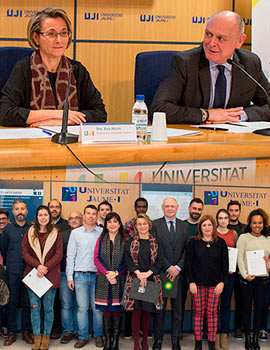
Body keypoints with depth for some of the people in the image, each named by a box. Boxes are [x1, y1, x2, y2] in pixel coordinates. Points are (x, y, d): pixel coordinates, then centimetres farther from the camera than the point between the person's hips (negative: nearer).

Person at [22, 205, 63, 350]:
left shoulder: (56, 233, 3)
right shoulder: (30, 233, 7)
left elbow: (58, 254, -2)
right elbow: (25, 252, 2)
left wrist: (45, 268, -13)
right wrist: (37, 266, -12)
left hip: (50, 275, -1)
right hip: (32, 274, 1)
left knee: (48, 308, 3)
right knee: (35, 307, 5)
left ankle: (46, 337, 14)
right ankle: (36, 337, 13)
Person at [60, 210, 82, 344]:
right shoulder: (62, 235, 9)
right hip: (65, 273, 1)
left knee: (79, 304, 6)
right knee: (66, 304, -1)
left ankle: (76, 330, 17)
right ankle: (68, 331, 7)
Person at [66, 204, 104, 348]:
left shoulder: (103, 233, 5)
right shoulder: (76, 233, 8)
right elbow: (70, 256, 8)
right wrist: (69, 277, 2)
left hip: (98, 275, 0)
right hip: (80, 275, 1)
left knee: (97, 308, 0)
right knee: (82, 308, 1)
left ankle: (98, 335, 13)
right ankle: (83, 337, 11)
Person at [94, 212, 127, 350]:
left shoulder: (125, 240, 2)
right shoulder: (101, 240, 9)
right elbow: (96, 259, 2)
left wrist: (116, 273, -13)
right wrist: (107, 273, -10)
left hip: (119, 280, -2)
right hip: (104, 280, 2)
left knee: (117, 309, -1)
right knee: (106, 309, 3)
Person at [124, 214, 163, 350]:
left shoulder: (155, 242, 7)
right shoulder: (131, 241, 5)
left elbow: (159, 261, 1)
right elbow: (128, 260, -2)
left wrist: (147, 273, -12)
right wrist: (139, 273, -14)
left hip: (151, 279, 1)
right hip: (135, 279, -1)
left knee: (147, 312, 5)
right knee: (136, 312, -2)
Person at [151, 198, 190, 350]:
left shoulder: (184, 226, 9)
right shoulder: (155, 225, 0)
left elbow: (188, 249, 3)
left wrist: (178, 267, -9)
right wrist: (168, 267, -12)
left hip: (179, 273, 2)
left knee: (178, 307, 6)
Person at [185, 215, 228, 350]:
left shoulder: (221, 243, 5)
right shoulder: (193, 242, 2)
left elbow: (225, 264, 5)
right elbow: (188, 263, 0)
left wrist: (222, 282, -4)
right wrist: (191, 282, -7)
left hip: (214, 283, 1)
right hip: (198, 283, -1)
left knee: (212, 312, 1)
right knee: (198, 311, 1)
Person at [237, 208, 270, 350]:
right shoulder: (243, 238, 1)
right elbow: (240, 258, -4)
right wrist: (245, 275, -16)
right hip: (247, 278, -2)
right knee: (246, 308, 3)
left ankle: (256, 338, 15)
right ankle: (247, 338, 13)